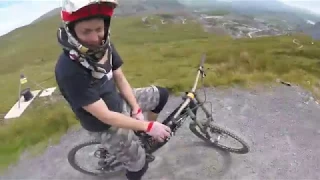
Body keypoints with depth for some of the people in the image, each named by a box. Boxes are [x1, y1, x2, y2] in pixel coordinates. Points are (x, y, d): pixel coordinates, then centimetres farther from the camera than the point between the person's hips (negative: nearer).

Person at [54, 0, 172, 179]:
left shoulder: (104, 45, -14)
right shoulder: (69, 70, -35)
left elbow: (120, 79, -3)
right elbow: (105, 116, -32)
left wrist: (136, 110, -9)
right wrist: (148, 126, -25)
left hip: (119, 102, 6)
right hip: (106, 125, -6)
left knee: (162, 94, 11)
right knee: (139, 165, 7)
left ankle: (150, 133, 33)